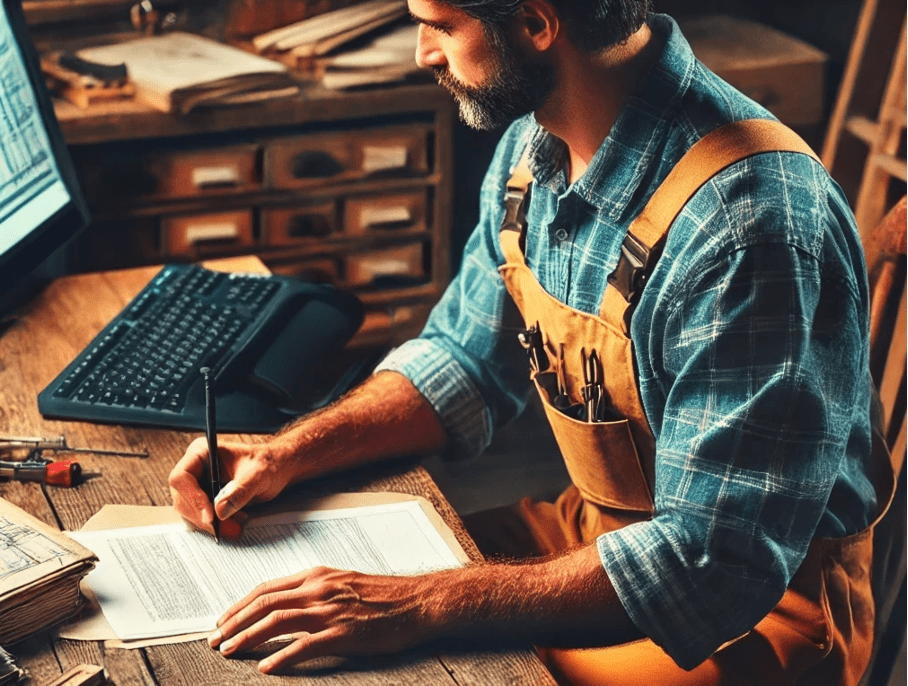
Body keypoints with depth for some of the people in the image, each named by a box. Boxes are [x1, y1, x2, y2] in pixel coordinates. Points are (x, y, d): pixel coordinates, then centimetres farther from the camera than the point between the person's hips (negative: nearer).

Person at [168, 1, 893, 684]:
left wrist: (422, 606, -33)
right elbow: (467, 360, 10)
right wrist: (289, 454, -4)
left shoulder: (754, 227, -31)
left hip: (761, 610, -7)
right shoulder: (535, 142, -3)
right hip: (597, 531, 7)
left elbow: (715, 568, -31)